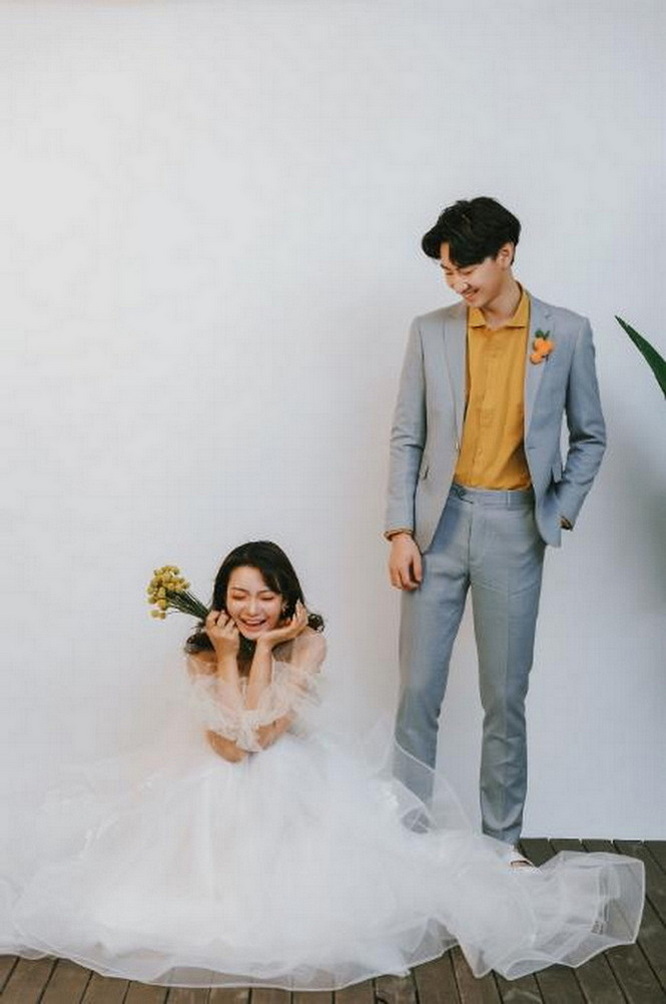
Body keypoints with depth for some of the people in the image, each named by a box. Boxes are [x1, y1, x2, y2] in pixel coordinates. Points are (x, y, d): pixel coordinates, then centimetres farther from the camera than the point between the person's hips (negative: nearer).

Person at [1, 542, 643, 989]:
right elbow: (229, 745, -21)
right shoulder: (203, 652, -10)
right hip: (216, 787, 2)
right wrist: (227, 657, -24)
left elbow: (263, 730, -23)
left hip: (294, 782, -2)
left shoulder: (308, 643, -15)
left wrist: (263, 647, -25)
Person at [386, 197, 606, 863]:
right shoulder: (430, 332, 3)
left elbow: (589, 437, 9)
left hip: (514, 531, -1)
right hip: (438, 526, 1)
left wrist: (560, 512, -1)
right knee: (417, 692, 4)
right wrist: (400, 531, -4)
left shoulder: (567, 333, 0)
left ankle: (502, 839, 23)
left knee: (505, 697, 8)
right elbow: (407, 438, 3)